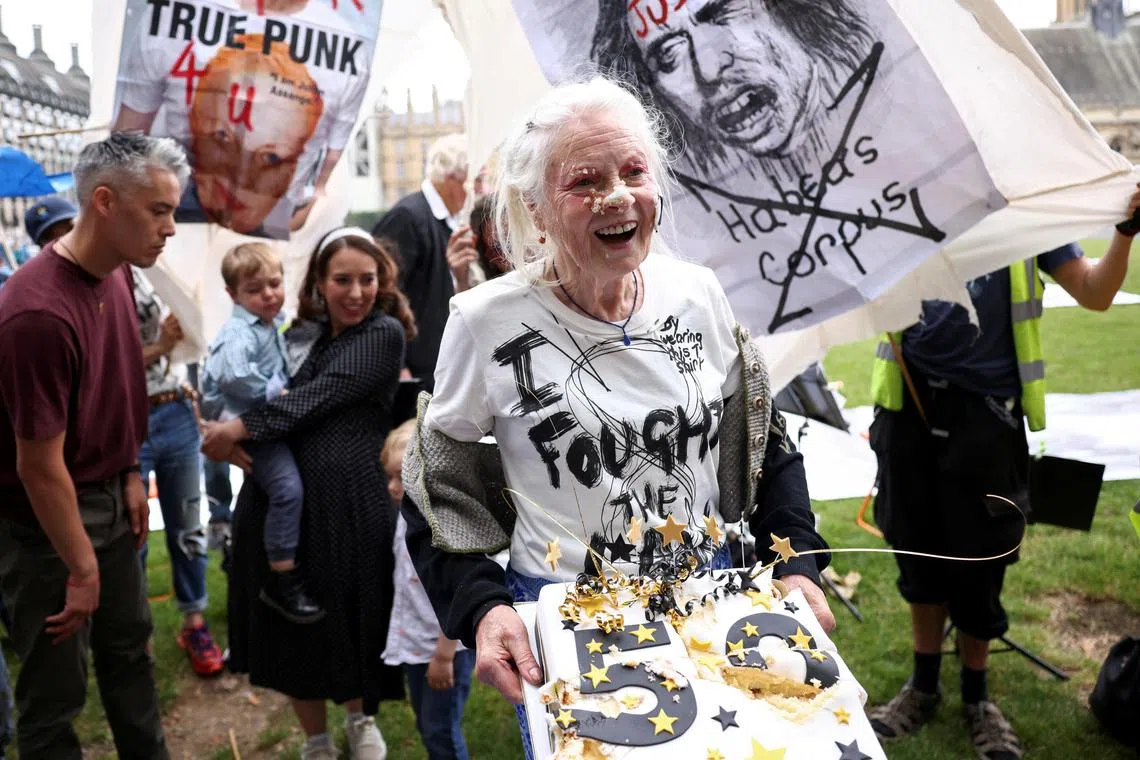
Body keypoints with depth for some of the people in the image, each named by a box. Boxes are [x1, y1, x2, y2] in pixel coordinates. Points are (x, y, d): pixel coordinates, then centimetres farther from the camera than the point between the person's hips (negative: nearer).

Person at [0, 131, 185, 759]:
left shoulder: (117, 274, -3)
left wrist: (130, 474, 10)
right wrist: (82, 569, -16)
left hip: (109, 498, 9)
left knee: (129, 646, 22)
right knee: (56, 684, 7)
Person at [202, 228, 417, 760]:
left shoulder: (386, 333, -3)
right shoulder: (299, 336, 13)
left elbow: (319, 396, -14)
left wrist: (240, 429, -17)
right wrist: (226, 435, -11)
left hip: (350, 500, -4)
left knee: (351, 617, 11)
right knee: (289, 623, 13)